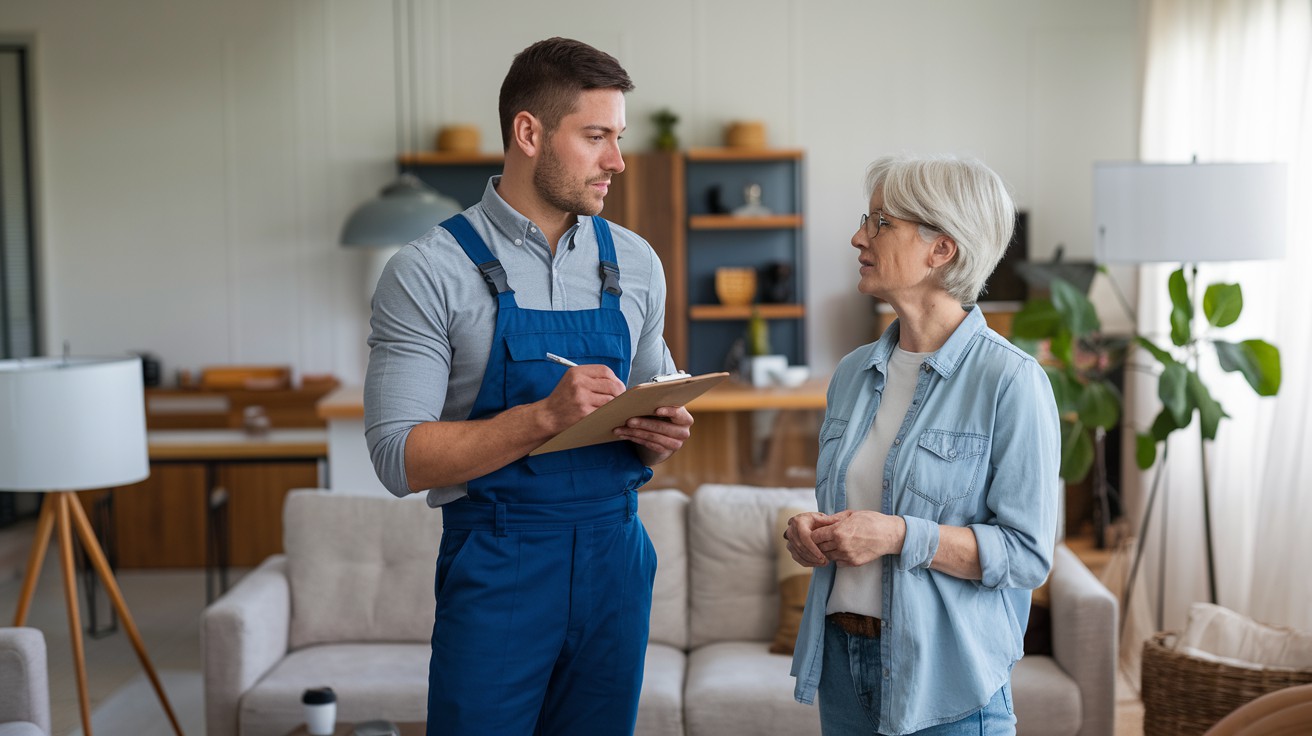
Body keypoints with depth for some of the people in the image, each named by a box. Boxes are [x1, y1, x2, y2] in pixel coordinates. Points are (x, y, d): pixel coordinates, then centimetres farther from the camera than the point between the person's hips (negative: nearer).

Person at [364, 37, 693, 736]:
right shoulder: (428, 272, -8)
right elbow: (400, 458, -14)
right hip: (495, 567, -4)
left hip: (615, 555, 5)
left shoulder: (635, 263, 8)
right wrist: (545, 416, -25)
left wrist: (662, 433, -5)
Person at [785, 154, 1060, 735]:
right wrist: (810, 534, -2)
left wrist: (900, 536, -22)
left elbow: (1028, 553, -15)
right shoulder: (853, 373, 8)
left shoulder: (1010, 381, -13)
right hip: (842, 660, 6)